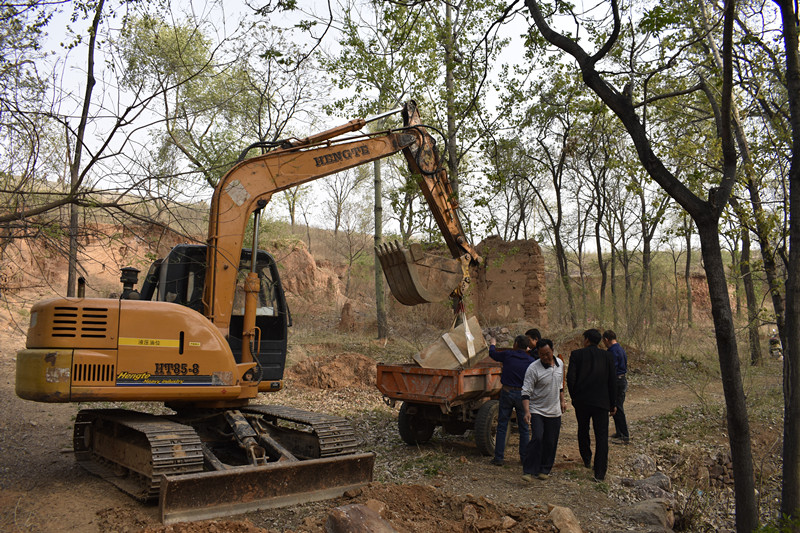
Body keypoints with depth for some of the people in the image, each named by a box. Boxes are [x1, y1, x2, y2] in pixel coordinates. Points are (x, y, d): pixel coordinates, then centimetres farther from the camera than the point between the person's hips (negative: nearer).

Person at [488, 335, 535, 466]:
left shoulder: (507, 355, -4)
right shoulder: (530, 361, -3)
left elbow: (492, 353, 15)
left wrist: (492, 344, 35)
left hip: (507, 393, 0)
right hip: (522, 395, 1)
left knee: (502, 426, 7)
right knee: (524, 428, 11)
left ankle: (498, 457, 8)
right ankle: (524, 458, 16)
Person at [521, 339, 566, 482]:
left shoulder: (560, 364, 4)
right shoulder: (533, 368, -15)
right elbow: (526, 391, -16)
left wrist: (562, 400, 20)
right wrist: (527, 411, -26)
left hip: (554, 411, 5)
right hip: (537, 410, -5)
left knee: (551, 443, 8)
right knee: (537, 439, -16)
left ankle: (544, 470, 23)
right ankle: (528, 471, -8)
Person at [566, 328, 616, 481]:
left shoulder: (576, 354, -3)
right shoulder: (607, 356, 2)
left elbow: (570, 378, -9)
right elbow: (612, 381, 3)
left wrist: (574, 397, 5)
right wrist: (612, 404, 11)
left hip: (581, 400, 0)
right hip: (601, 401, 0)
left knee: (583, 431, 21)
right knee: (601, 436, 2)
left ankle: (587, 460, 36)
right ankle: (600, 472, -2)